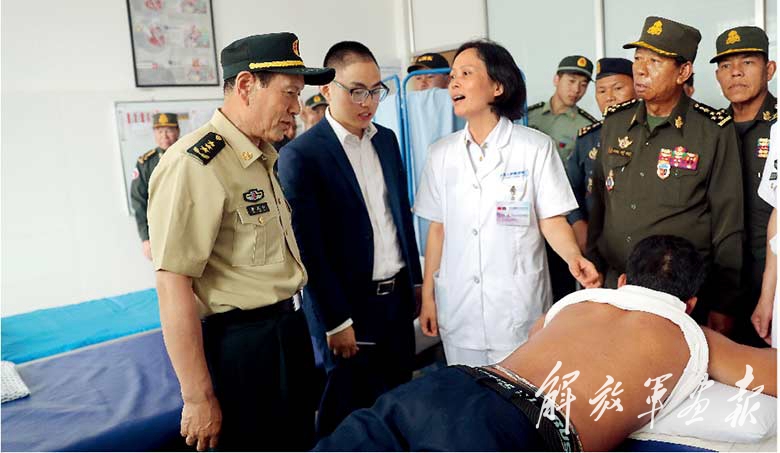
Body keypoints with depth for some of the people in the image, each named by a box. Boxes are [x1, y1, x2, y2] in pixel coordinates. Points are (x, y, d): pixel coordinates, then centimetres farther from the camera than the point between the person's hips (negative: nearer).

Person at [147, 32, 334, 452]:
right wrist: (198, 399, -20)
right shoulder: (194, 165, -20)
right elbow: (173, 286, -23)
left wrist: (287, 325, 15)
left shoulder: (261, 158, 10)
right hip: (240, 346, -9)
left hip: (285, 334, 9)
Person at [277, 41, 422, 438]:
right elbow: (308, 248, -15)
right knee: (350, 414, 8)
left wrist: (415, 279, 13)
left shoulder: (386, 139, 7)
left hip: (397, 296, 6)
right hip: (348, 305, -6)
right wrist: (336, 321, -13)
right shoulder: (300, 155, -14)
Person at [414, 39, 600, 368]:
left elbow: (551, 220, -2)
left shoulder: (536, 147, -4)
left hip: (517, 309, -3)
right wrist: (428, 296, 8)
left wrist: (574, 257, -22)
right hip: (458, 309, 3)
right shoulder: (441, 153, 6)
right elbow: (438, 229, 9)